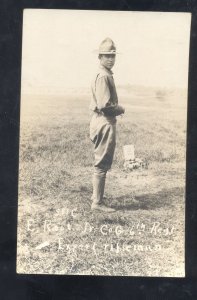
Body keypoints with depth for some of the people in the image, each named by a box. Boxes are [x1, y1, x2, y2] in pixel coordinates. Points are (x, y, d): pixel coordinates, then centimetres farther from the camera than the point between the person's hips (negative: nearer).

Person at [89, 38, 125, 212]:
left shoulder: (105, 74, 16)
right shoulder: (103, 76, -17)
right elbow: (104, 105, -25)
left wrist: (117, 108, 8)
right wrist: (120, 109, -9)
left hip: (101, 121, 11)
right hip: (105, 123, -11)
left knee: (101, 161, 20)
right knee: (102, 163, -4)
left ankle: (96, 195, 33)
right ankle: (97, 202, 5)